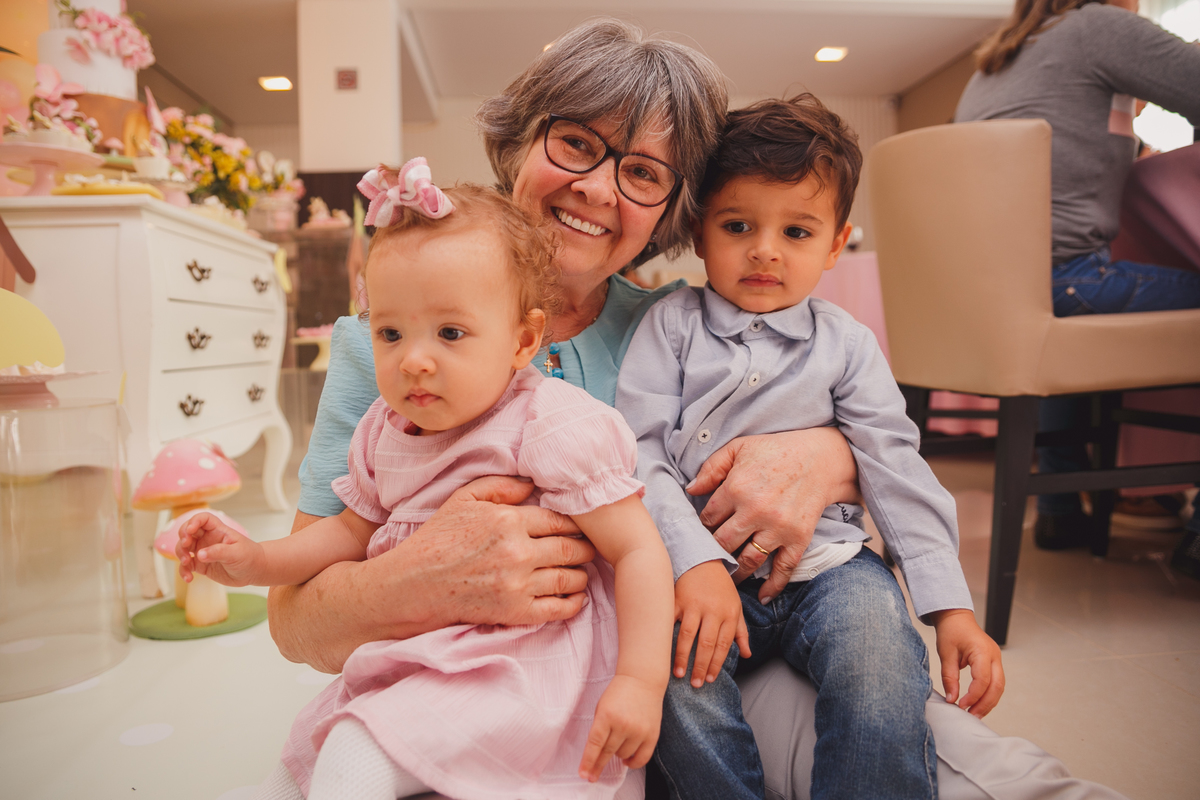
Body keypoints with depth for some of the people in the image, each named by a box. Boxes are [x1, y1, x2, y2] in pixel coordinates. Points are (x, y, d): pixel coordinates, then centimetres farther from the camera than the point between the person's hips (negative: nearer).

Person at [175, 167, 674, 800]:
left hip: (521, 665, -7)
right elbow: (353, 529, 17)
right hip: (417, 659, 8)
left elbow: (639, 549, -18)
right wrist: (258, 561, 3)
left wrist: (642, 682, -24)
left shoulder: (554, 428, -20)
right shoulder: (383, 431, 2)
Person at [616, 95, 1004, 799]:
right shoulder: (672, 325, 3)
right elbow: (637, 452, -6)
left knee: (881, 653, -27)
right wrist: (696, 560, -20)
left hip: (826, 562, 1)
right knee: (681, 670, -27)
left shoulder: (846, 345, 6)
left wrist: (952, 606, -2)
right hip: (703, 560, 0)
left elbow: (895, 470, 4)